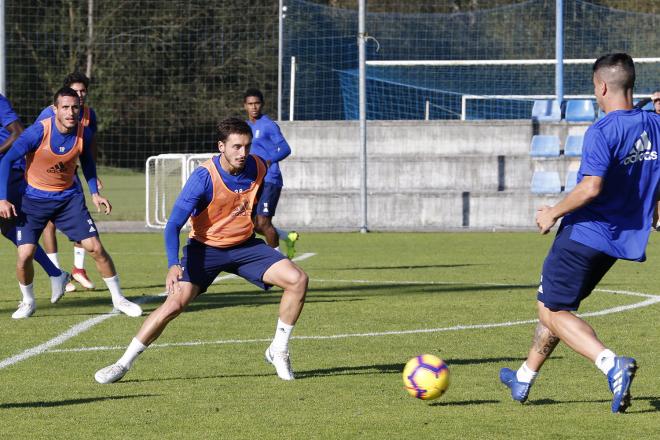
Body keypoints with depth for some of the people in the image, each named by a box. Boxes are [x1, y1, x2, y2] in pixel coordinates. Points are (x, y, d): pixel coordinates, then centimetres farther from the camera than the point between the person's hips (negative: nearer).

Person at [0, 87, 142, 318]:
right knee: (25, 255, -12)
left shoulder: (84, 133, -11)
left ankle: (118, 299, 11)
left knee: (95, 247, -5)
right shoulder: (38, 132, -23)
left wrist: (94, 193, 4)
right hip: (35, 199, -3)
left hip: (69, 197, 3)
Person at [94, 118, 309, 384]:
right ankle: (123, 364, -8)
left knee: (297, 280, -14)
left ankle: (278, 351, 2)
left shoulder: (257, 167, -11)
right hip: (205, 248, -4)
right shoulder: (203, 178, -26)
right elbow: (173, 225, -29)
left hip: (244, 245, 4)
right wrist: (173, 265, -42)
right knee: (175, 303, -21)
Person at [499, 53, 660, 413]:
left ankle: (612, 366, -21)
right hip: (622, 239, 8)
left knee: (551, 312, -1)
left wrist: (553, 213, -14)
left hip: (585, 233, -8)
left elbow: (591, 188, -27)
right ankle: (524, 378, 31)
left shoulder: (602, 132, -19)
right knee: (555, 305, 22)